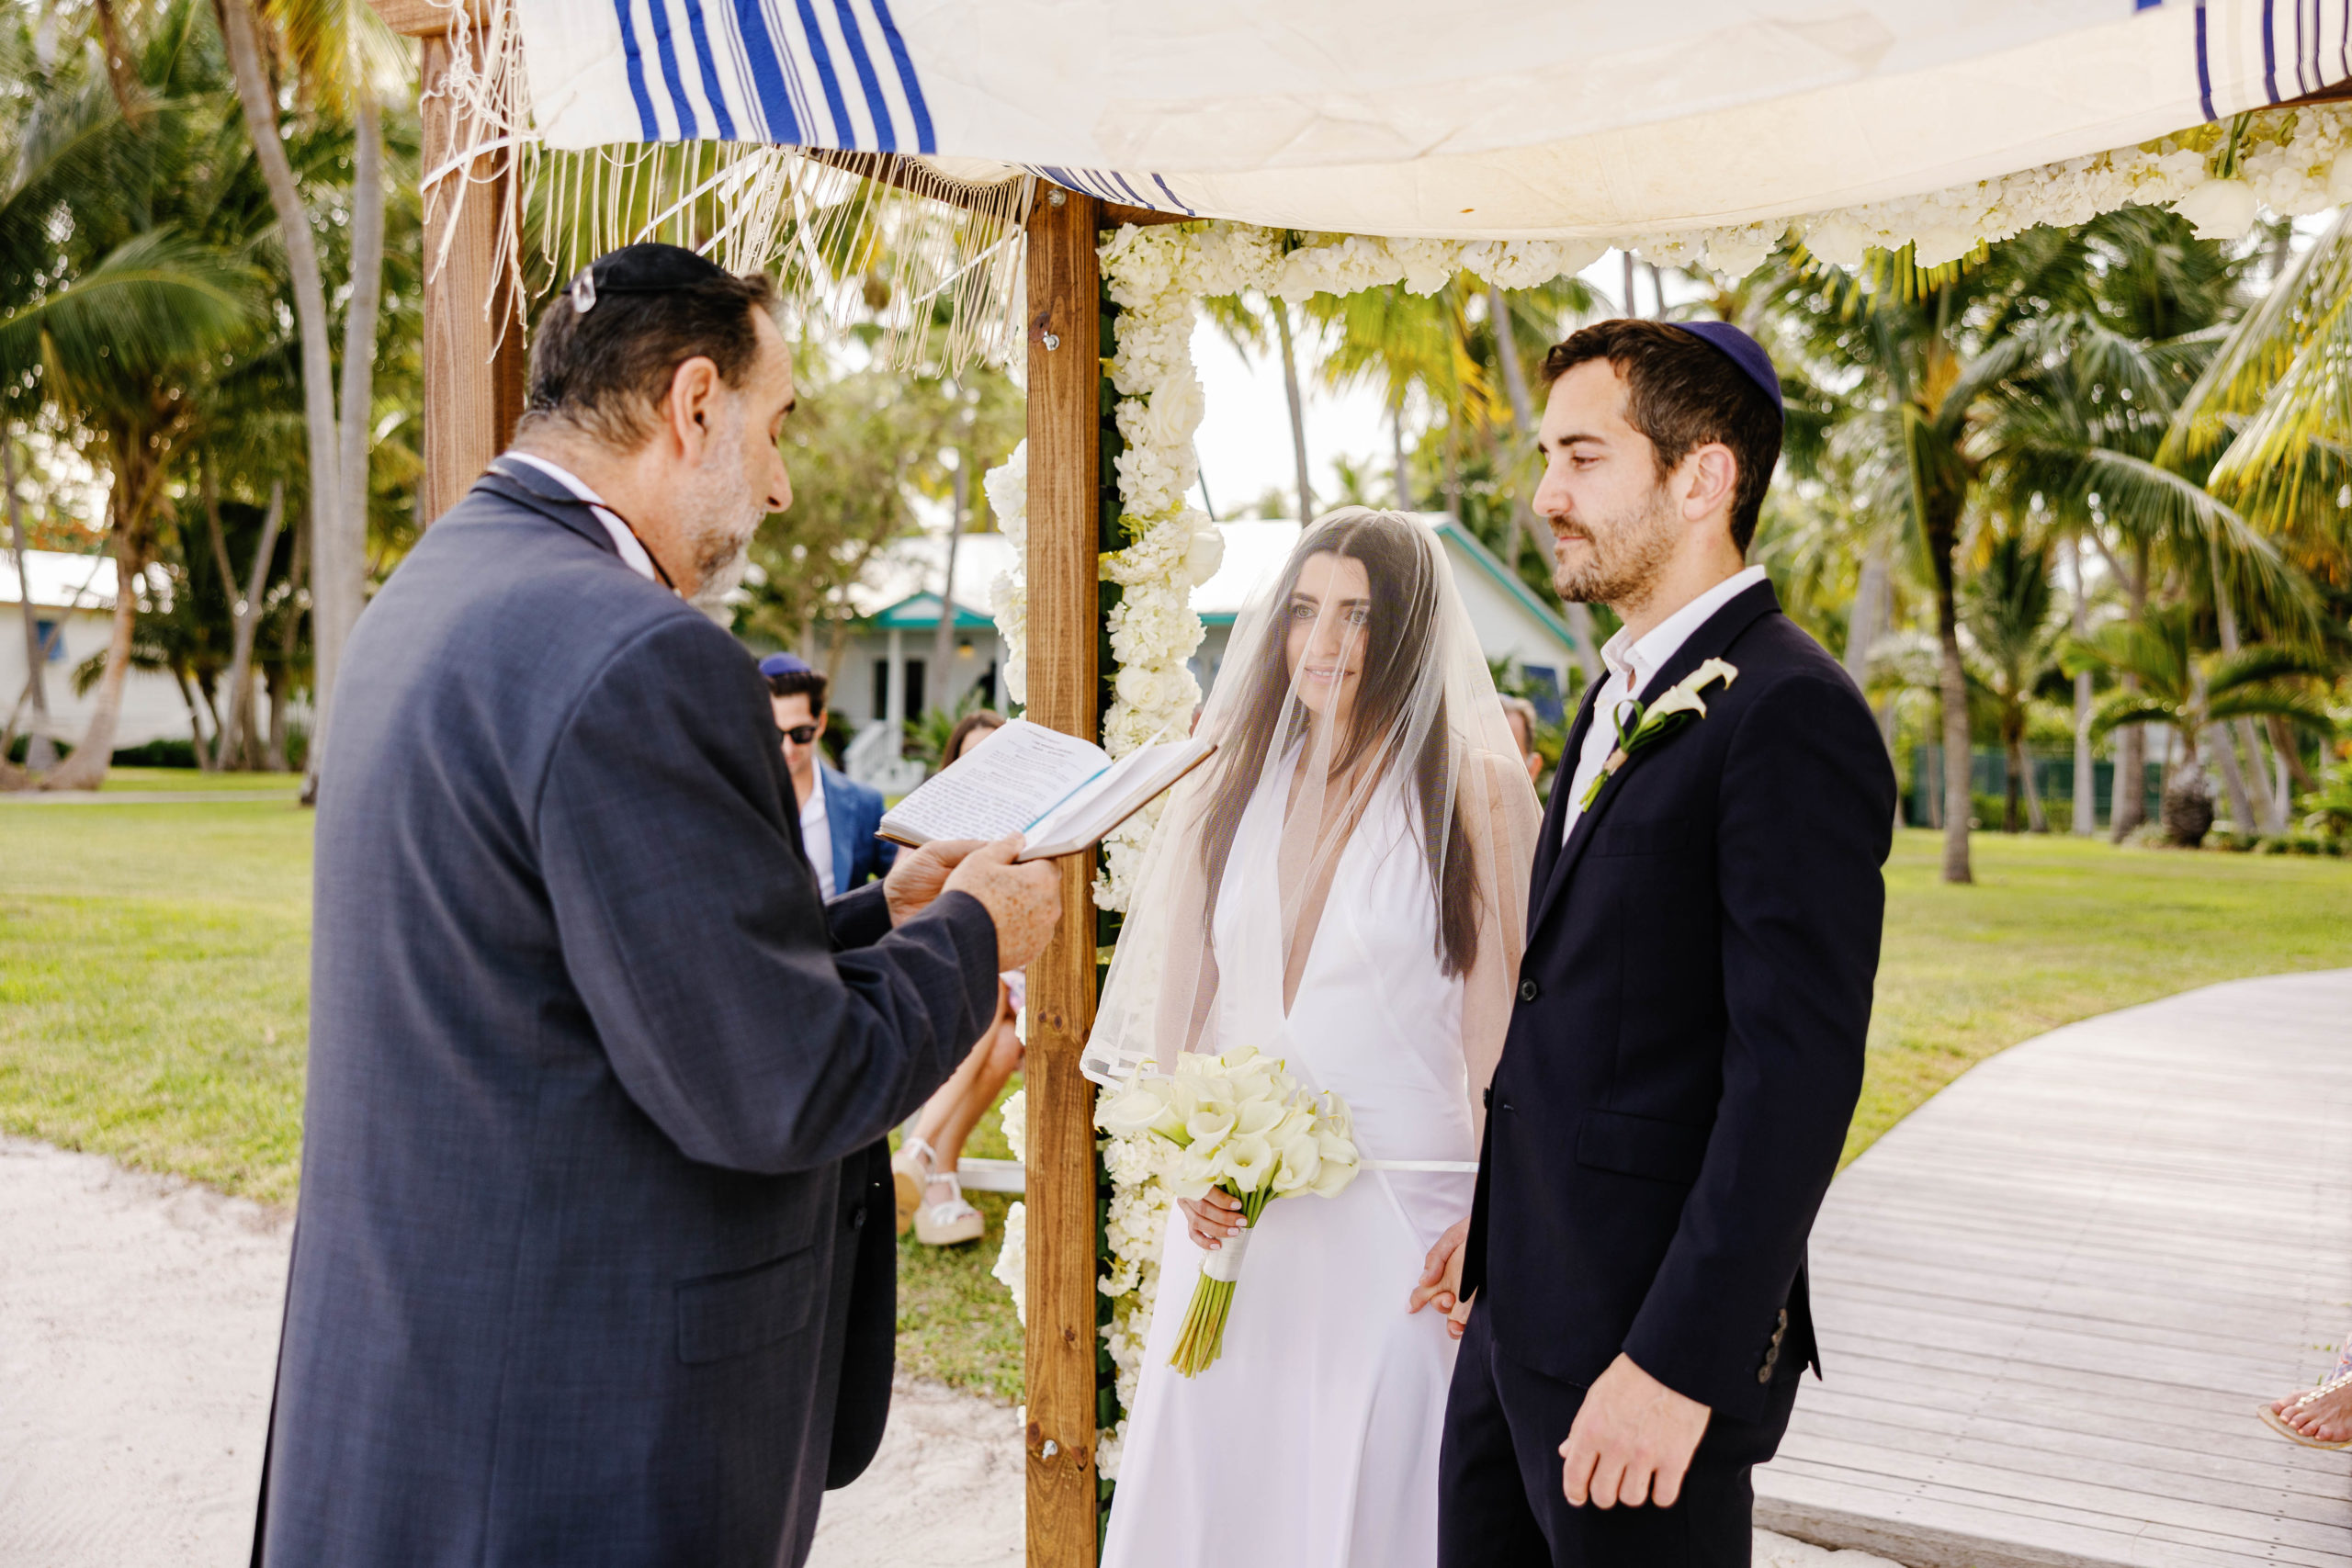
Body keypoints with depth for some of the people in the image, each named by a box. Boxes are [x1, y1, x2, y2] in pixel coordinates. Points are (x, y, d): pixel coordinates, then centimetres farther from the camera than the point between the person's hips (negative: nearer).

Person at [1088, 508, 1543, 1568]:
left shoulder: (1476, 792, -4)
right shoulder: (1232, 787, 8)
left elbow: (1509, 1025, -6)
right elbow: (1177, 1009, 12)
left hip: (1401, 1220, -3)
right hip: (1233, 1220, 4)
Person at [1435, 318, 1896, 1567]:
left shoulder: (1790, 715, -17)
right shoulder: (1626, 693, 12)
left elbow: (1798, 1076, -22)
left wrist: (1682, 1363, -22)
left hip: (1654, 1329, -8)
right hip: (1521, 1314, 8)